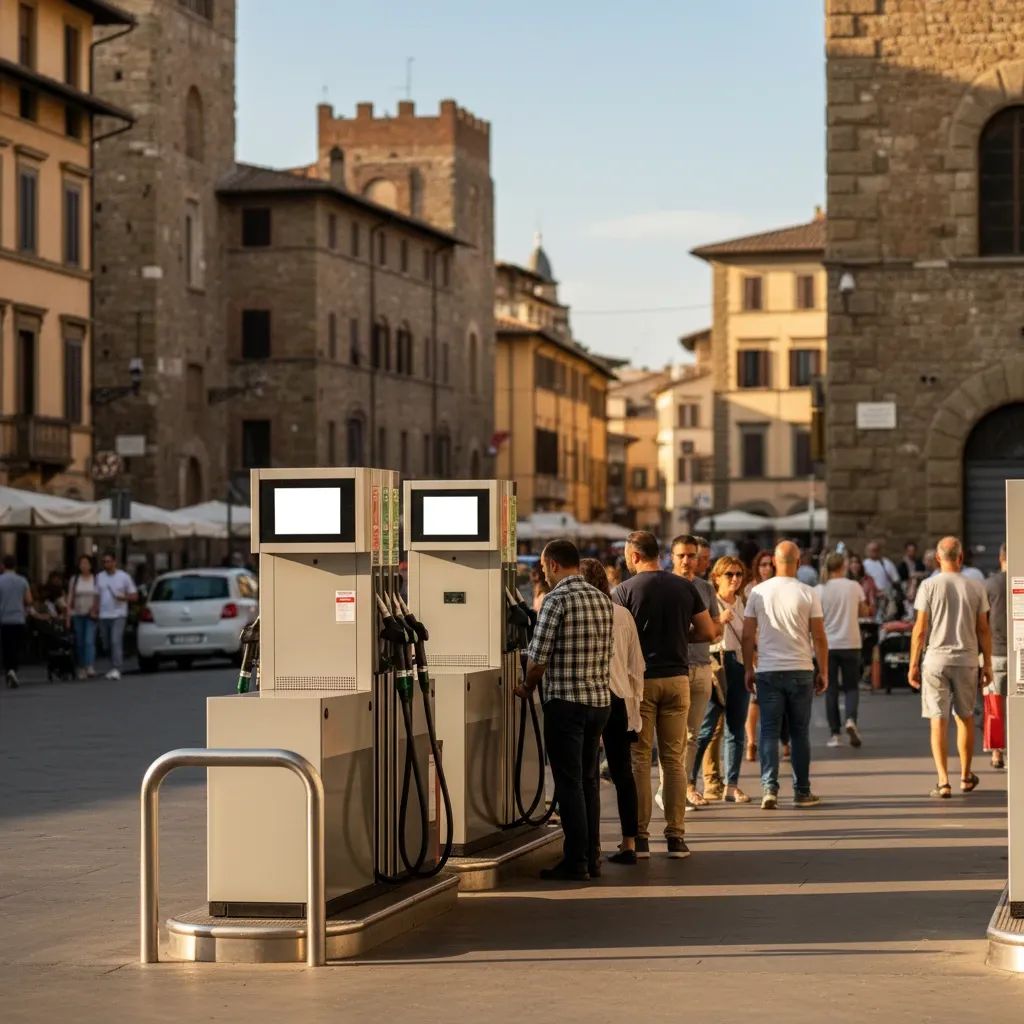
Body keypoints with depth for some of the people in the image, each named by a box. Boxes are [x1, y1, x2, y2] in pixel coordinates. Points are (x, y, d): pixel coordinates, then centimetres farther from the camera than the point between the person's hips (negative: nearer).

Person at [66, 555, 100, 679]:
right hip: (78, 614, 2)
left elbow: (100, 598, 5)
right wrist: (68, 616, 2)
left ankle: (90, 668, -22)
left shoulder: (96, 579, 4)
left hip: (91, 616, -2)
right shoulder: (74, 579, 8)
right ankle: (81, 669, 10)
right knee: (79, 643, 3)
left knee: (90, 641, -15)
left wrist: (96, 611, -6)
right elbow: (70, 598, 7)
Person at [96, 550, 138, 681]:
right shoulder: (99, 577, 12)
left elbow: (134, 595, 3)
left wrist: (123, 598, -16)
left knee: (116, 641, -17)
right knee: (107, 644, 7)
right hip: (103, 615, 4)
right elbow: (97, 596, 15)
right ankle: (114, 667, 20)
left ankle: (116, 669, -22)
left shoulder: (124, 577, 2)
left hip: (118, 615, -4)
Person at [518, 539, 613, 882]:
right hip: (600, 699, 7)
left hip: (566, 701, -7)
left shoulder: (556, 599, -13)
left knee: (569, 783, -2)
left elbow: (538, 658, -14)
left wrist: (527, 687, 4)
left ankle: (576, 863, -1)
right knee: (589, 780, 15)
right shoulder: (602, 600, 10)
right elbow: (607, 653, 14)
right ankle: (592, 857, 19)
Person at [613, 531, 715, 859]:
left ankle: (639, 837, 2)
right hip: (676, 678, 3)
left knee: (639, 759, 2)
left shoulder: (625, 590, -7)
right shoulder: (685, 587, 3)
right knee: (674, 758, 7)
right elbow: (707, 631, 5)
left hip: (639, 680, -3)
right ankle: (676, 836, 6)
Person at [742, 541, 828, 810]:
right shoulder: (808, 594, -3)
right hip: (800, 670, 0)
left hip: (768, 672, 0)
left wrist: (748, 669, 12)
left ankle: (769, 789, -10)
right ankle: (802, 792, 13)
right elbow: (819, 638, -2)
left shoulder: (758, 592, 1)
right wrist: (823, 672, 8)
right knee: (800, 732, 8)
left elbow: (748, 636, 2)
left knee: (769, 731, 2)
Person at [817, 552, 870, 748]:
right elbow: (864, 611, 8)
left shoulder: (820, 589, -5)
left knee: (831, 689, 7)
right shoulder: (854, 586, -3)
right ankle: (851, 719, -17)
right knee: (851, 686, 10)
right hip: (850, 643, 0)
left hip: (828, 644, 0)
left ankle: (834, 733, 4)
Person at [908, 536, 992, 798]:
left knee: (939, 720, -1)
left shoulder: (929, 586, -5)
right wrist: (987, 663, 12)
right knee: (965, 717, 17)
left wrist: (914, 664, 1)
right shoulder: (976, 587, 0)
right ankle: (966, 777, 27)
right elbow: (983, 629, 3)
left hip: (936, 660, -2)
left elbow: (920, 629, -6)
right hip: (967, 659, 2)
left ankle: (943, 782, -8)